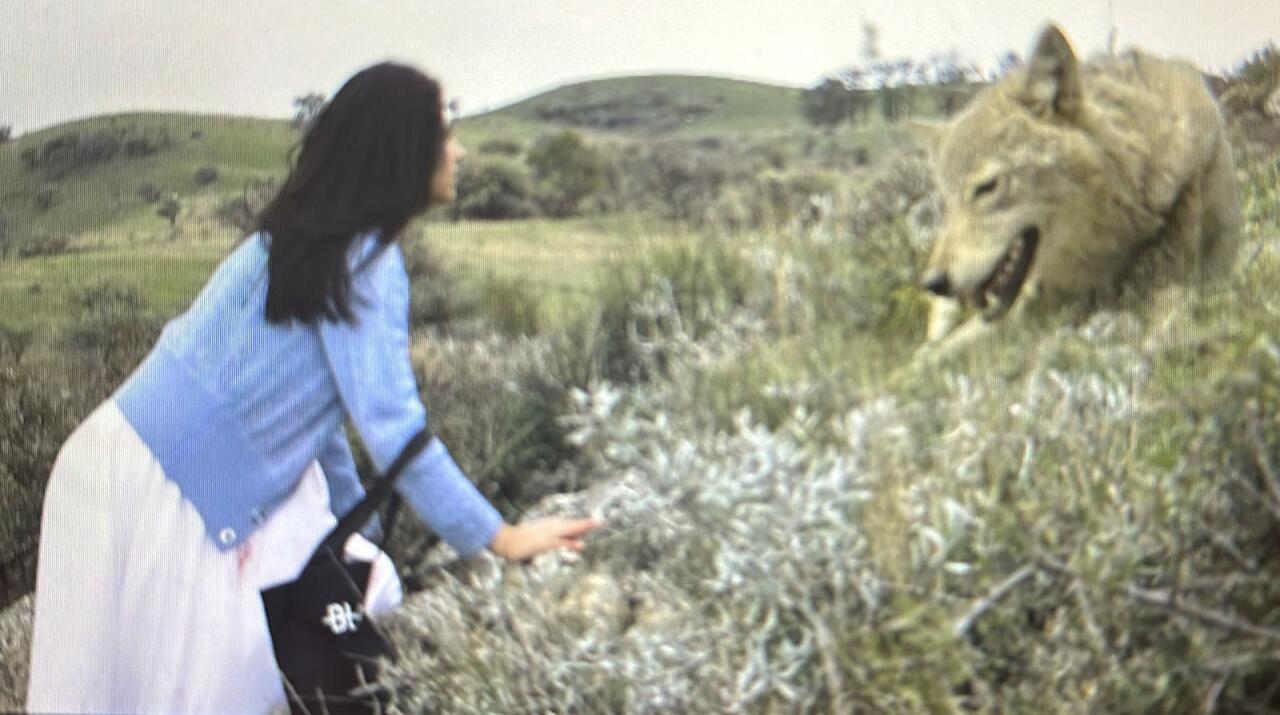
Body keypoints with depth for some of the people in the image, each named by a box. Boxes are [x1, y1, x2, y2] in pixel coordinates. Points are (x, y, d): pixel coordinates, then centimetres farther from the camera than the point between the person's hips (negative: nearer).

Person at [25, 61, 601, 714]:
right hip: (154, 489, -9)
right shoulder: (365, 260, -19)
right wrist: (498, 538, -19)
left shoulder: (316, 242, 11)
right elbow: (392, 425, -24)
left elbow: (316, 401, 17)